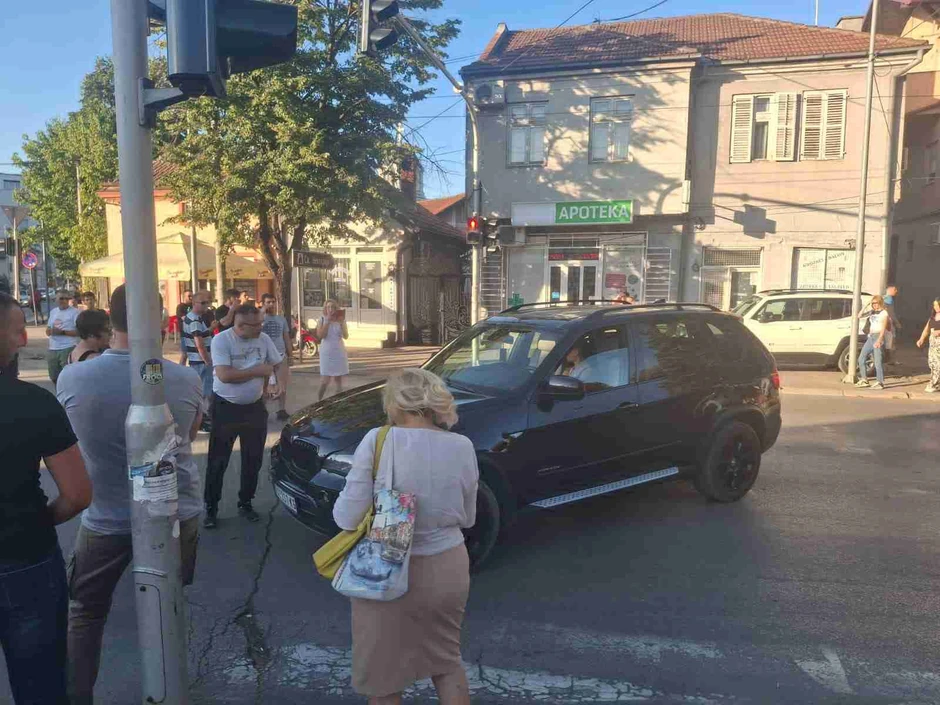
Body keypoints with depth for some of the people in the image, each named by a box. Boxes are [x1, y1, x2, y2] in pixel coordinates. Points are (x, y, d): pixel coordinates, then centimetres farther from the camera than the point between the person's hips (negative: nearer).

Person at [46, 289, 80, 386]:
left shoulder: (74, 312, -5)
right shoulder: (53, 312, 16)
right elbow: (47, 331, 19)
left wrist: (62, 332, -18)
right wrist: (50, 330, -4)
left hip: (68, 349, -7)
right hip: (52, 349, 7)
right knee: (54, 377, 16)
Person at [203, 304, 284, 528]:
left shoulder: (263, 339, -2)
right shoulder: (221, 340, -16)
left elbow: (278, 364, 7)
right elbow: (225, 375, -26)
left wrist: (279, 383, -15)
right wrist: (259, 371, -18)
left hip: (255, 407, 5)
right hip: (225, 408, -4)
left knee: (253, 460, 12)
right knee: (218, 462, 4)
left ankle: (245, 503, 28)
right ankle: (211, 508, 17)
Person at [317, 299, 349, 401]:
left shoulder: (341, 320, 4)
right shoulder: (322, 319, -2)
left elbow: (346, 336, -3)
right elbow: (320, 335, -13)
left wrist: (341, 323, -15)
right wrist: (328, 321, -16)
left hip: (339, 352, 3)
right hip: (326, 353, -3)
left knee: (338, 380, 6)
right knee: (325, 381, -8)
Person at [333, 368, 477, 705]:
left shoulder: (379, 441, -17)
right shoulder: (463, 447, -5)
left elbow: (347, 517, -15)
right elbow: (468, 518, 6)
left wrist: (341, 504, 7)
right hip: (449, 568, 4)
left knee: (383, 677, 18)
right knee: (447, 661, 26)